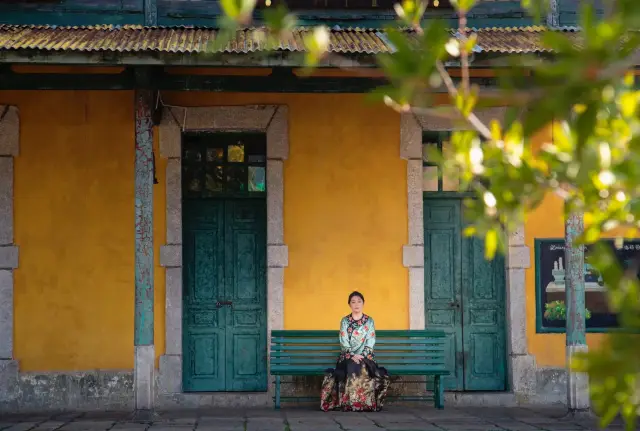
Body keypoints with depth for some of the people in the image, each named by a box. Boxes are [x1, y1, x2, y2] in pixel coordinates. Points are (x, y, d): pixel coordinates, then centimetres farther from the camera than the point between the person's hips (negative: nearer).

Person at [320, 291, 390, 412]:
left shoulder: (369, 321, 10)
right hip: (347, 356, 0)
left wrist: (362, 356, -15)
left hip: (365, 355, 0)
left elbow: (370, 342, 1)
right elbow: (344, 342, -1)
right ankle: (348, 403, -29)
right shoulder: (344, 321, 9)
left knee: (363, 367, -34)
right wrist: (352, 356, -17)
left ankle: (365, 403, -25)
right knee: (351, 367, -35)